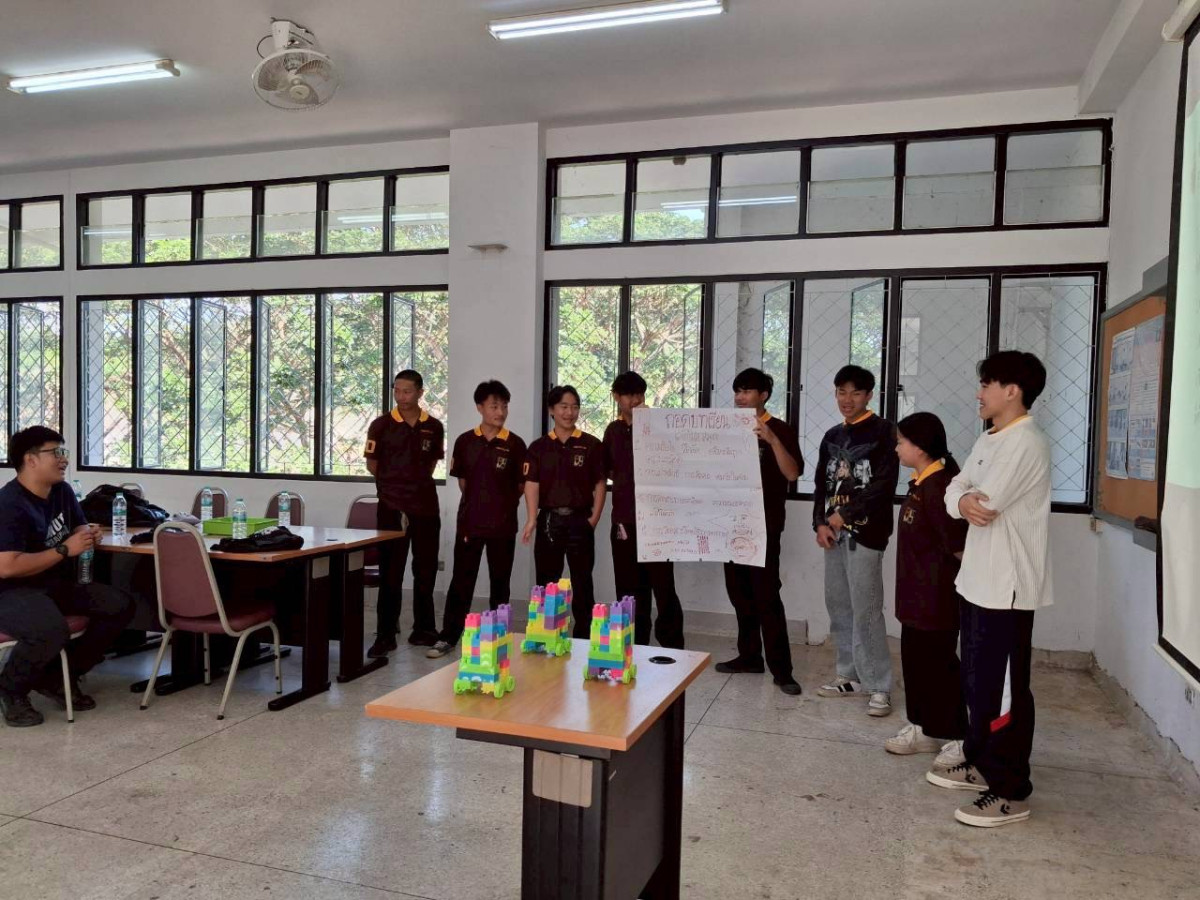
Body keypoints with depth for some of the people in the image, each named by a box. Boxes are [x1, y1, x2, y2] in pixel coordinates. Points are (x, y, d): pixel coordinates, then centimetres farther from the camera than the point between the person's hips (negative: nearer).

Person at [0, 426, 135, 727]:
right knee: (52, 629, -38)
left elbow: (78, 527, 23)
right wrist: (65, 550, -21)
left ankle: (58, 677, 4)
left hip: (57, 584, 9)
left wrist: (88, 535, -3)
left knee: (121, 605, -8)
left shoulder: (62, 491, 6)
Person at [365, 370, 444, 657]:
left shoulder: (434, 427, 4)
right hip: (392, 507, -2)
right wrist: (395, 483, 6)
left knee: (425, 571, 10)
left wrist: (415, 482, 7)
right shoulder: (381, 425, -2)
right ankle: (385, 636, 8)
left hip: (426, 506, 3)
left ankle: (423, 629, 23)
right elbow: (372, 465, 5)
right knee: (390, 573, 1)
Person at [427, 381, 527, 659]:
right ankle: (448, 637, 14)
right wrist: (478, 504, 10)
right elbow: (462, 481, 12)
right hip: (469, 522, 1)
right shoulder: (464, 441, 1)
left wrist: (502, 505, 7)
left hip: (503, 525, -1)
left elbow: (521, 486, 3)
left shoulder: (515, 444, -4)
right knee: (461, 581, 6)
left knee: (499, 584, 9)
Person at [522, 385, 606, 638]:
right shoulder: (538, 447, 5)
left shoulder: (591, 445, 1)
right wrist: (531, 519, -15)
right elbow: (532, 484, -3)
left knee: (582, 584, 4)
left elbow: (599, 485, 2)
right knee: (546, 583, 10)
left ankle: (583, 638, 13)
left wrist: (594, 518, -8)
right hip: (548, 520, 2)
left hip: (579, 520, -2)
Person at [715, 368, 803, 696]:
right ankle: (749, 655, 21)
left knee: (766, 595, -7)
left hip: (764, 525, -6)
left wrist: (772, 440, -25)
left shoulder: (779, 430, -3)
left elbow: (792, 474, -15)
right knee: (739, 592, 10)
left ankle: (781, 668, -3)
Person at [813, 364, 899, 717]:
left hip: (865, 531, -6)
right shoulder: (832, 436, 16)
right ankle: (851, 676, 20)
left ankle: (879, 686, -1)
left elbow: (885, 484, -12)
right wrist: (820, 523, 1)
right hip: (834, 531, 7)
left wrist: (845, 514, -13)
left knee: (866, 609, -9)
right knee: (838, 606, 9)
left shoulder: (883, 432, -3)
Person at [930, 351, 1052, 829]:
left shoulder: (1025, 443, -18)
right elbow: (956, 488, 8)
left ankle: (1011, 791, 11)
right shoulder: (989, 439, 13)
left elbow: (985, 501, -24)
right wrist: (963, 500, -15)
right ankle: (979, 762, 34)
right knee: (976, 680, 19)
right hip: (979, 579, 10)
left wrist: (972, 497, -1)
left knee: (1003, 689, -1)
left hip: (1007, 585, -10)